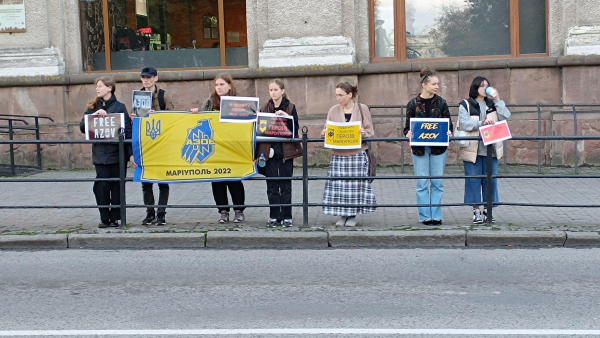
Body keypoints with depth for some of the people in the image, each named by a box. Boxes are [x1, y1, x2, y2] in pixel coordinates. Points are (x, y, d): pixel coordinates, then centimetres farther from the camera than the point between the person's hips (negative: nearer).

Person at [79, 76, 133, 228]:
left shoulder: (119, 107, 0)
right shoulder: (93, 107, 10)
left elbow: (128, 131, -3)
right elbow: (82, 127, 2)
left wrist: (131, 153, -9)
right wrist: (94, 115, -14)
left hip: (117, 153, -2)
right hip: (100, 154, 2)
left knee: (117, 186, 4)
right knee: (101, 185, -3)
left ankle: (115, 217, 14)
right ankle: (104, 218, 8)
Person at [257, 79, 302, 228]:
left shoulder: (290, 107, 2)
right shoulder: (264, 108, 9)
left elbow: (294, 129, -5)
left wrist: (285, 117, -19)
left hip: (285, 152, -2)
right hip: (269, 151, 2)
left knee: (285, 186, 2)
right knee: (272, 186, 5)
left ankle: (286, 217, 9)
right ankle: (274, 216, 13)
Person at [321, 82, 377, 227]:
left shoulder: (362, 109, 3)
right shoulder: (333, 110, 9)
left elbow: (370, 132, 4)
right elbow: (326, 130, 12)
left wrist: (363, 133, -18)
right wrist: (325, 133, -10)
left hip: (357, 154, -2)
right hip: (338, 154, 2)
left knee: (355, 185, -1)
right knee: (338, 185, -2)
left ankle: (352, 215, 12)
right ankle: (342, 215, 10)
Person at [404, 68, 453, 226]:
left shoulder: (441, 102, 5)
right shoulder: (413, 104, 1)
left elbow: (448, 123, 5)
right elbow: (408, 126, 2)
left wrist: (448, 132, -16)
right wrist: (408, 133, -19)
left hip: (439, 148, 1)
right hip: (419, 148, -1)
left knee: (437, 183, 4)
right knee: (422, 183, 2)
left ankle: (436, 215, 12)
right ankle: (425, 216, 10)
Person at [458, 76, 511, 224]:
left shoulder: (492, 104, 14)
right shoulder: (466, 105, 1)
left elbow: (505, 117, 1)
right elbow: (465, 123, -12)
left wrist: (497, 100, -4)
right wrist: (482, 123, -21)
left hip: (491, 149, 4)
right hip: (473, 149, -3)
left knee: (490, 179, 5)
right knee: (473, 180, 0)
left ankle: (487, 209, 15)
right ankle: (476, 210, 9)